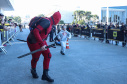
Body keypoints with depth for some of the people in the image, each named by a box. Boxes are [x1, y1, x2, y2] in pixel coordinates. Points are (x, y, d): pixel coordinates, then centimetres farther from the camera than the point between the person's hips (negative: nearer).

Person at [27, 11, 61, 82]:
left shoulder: (50, 23, 2)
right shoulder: (47, 22, -28)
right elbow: (35, 31, -37)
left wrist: (44, 42, 28)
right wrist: (42, 44, -37)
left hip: (41, 40, 9)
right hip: (33, 41, -9)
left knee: (48, 55, 3)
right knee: (36, 58, 8)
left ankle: (45, 75, 12)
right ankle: (33, 70, 40)